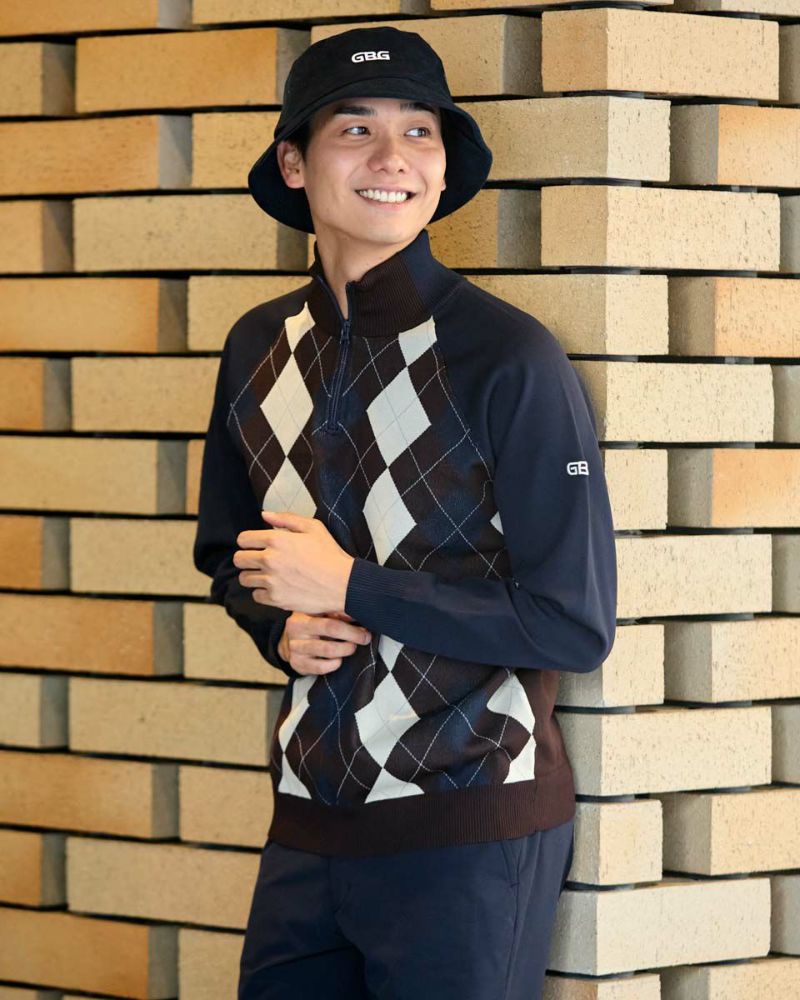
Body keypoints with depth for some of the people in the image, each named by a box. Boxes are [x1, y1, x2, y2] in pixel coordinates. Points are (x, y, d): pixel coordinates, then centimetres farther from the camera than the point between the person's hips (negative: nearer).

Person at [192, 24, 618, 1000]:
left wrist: (350, 589, -14)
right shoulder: (261, 348, 6)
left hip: (469, 839, -5)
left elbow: (576, 625, -14)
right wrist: (282, 626, -1)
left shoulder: (508, 359, -12)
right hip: (310, 826, 5)